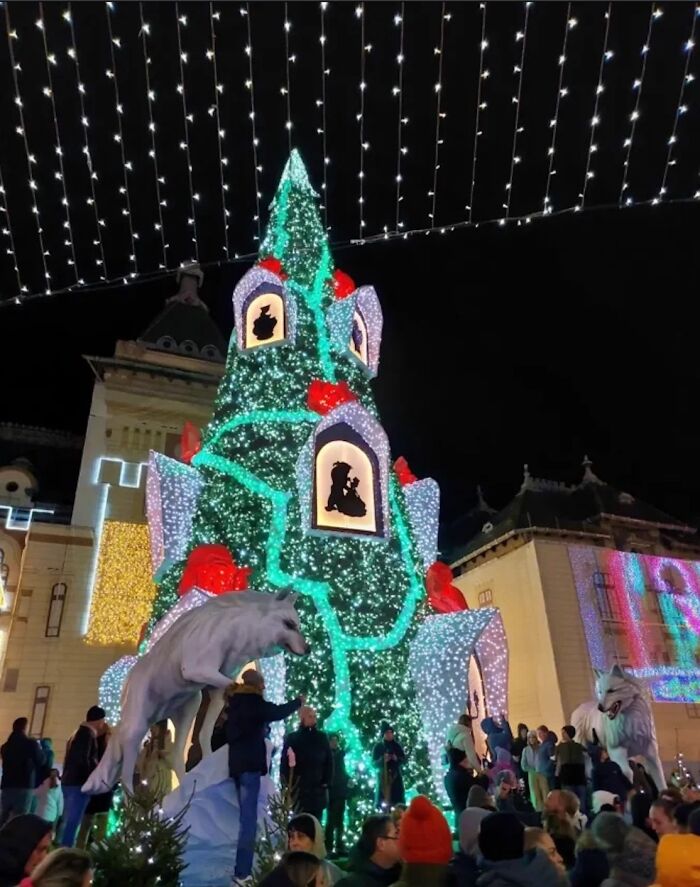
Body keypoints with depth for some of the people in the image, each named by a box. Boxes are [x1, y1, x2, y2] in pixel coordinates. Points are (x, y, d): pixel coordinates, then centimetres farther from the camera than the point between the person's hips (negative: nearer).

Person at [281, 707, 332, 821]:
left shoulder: (322, 737, 8)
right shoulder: (292, 738, 2)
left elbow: (329, 761, 8)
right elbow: (284, 762, 0)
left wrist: (326, 782, -1)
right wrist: (287, 785, -7)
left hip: (318, 788, 2)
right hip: (299, 788, -2)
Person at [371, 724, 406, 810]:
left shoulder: (397, 746, 7)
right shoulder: (378, 747, 2)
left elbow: (404, 760, 8)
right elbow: (374, 764, -2)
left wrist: (397, 759, -12)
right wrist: (382, 760, -20)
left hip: (396, 777, 2)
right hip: (383, 778, -2)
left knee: (398, 805, -6)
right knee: (384, 805, -8)